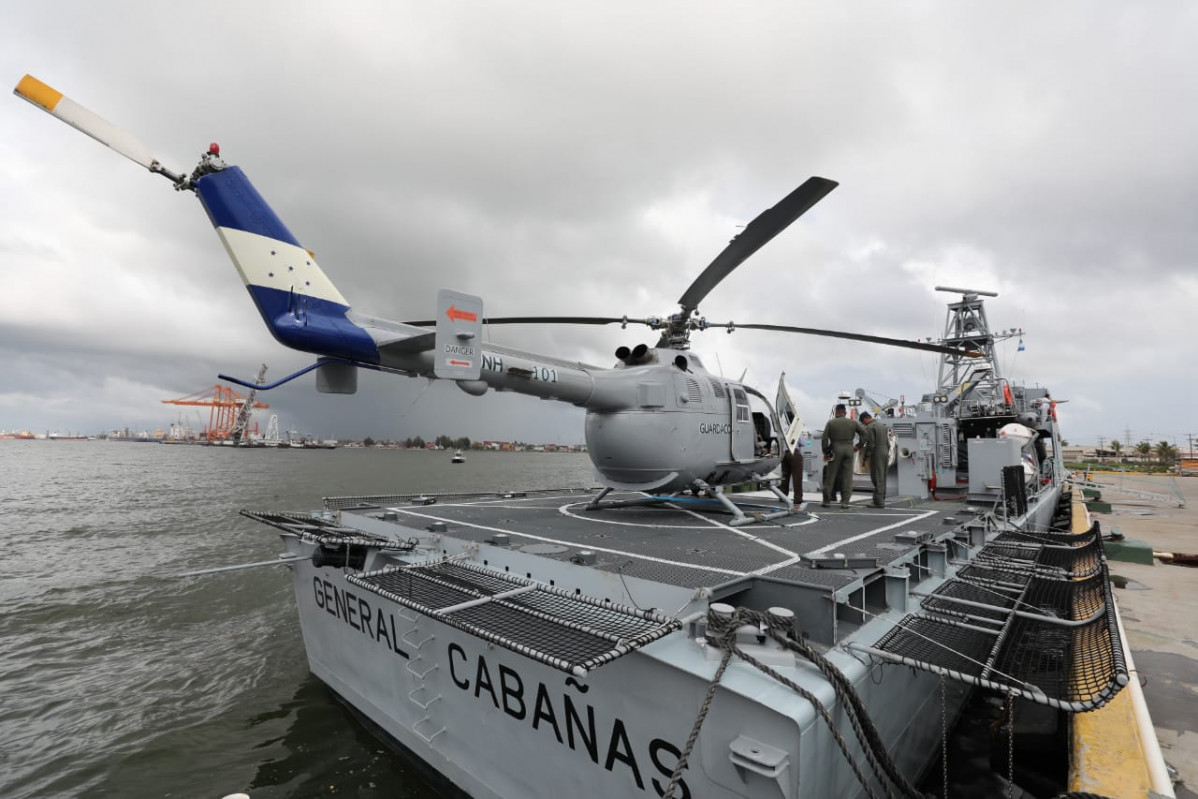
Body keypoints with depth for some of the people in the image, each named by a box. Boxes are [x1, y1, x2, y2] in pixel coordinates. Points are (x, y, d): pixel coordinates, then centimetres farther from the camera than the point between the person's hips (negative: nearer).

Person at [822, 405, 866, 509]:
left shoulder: (831, 423, 0)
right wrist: (858, 446, 11)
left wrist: (825, 452, 3)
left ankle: (827, 501, 7)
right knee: (847, 477, 5)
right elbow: (864, 433, 6)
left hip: (835, 450, -1)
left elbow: (824, 438, -5)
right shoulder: (853, 422, 6)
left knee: (831, 476, 4)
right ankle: (845, 502, 3)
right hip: (849, 450, 2)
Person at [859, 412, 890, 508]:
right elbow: (888, 442, 16)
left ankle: (879, 502, -8)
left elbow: (870, 444, -18)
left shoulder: (869, 427, -11)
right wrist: (886, 454, 20)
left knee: (877, 479, -7)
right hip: (885, 454, 8)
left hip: (876, 455, -8)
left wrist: (865, 457, -12)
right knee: (882, 479, 11)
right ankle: (881, 500, 14)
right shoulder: (883, 426, 16)